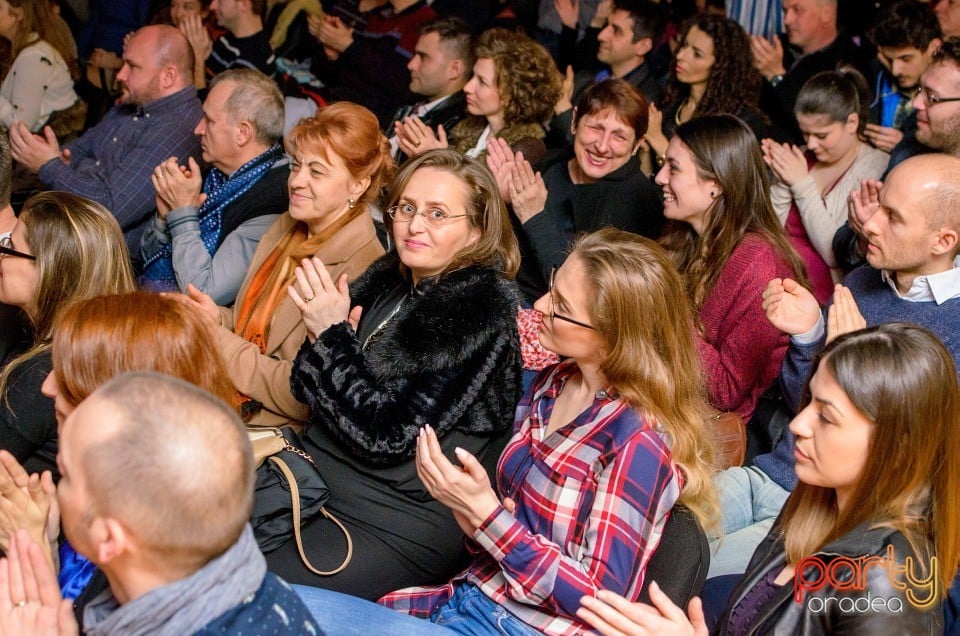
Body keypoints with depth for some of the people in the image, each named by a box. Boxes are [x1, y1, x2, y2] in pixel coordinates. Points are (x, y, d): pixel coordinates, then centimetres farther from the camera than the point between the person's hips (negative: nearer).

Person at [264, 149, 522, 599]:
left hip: (400, 523, -7)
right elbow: (307, 390, 10)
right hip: (319, 477, 8)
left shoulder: (480, 313, -16)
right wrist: (324, 337, -11)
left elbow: (390, 435, -20)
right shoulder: (387, 278, 5)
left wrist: (333, 335, -18)